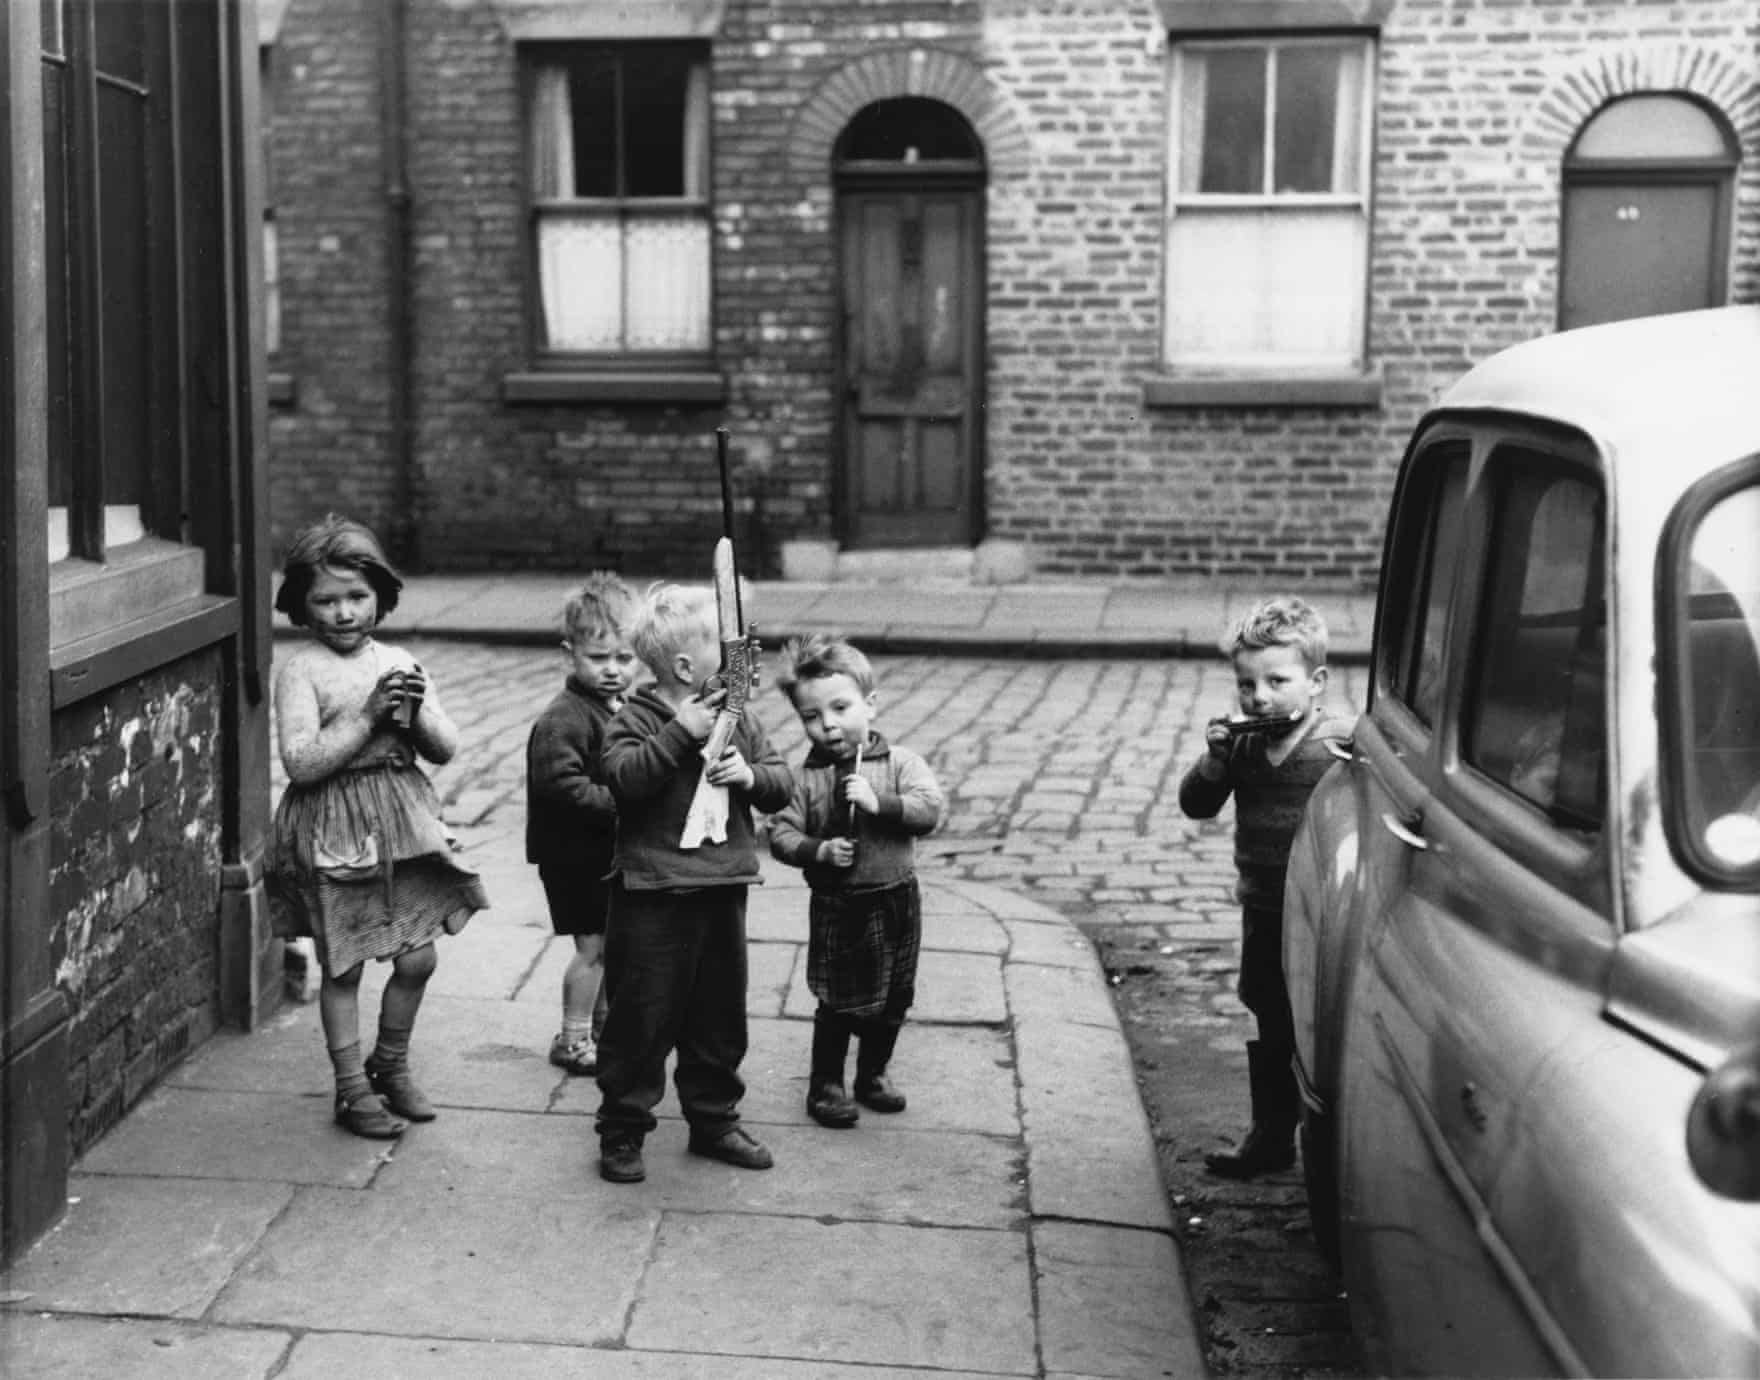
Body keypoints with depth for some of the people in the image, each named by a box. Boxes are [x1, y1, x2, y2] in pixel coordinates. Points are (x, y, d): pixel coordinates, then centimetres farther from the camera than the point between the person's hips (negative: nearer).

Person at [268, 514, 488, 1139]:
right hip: (333, 832, -4)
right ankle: (352, 1088, 19)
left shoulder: (399, 664, 7)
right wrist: (367, 716, -21)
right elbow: (300, 763, -17)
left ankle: (391, 1066, 31)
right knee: (342, 966, 4)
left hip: (401, 823, 5)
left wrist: (418, 712, -13)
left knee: (418, 958, 7)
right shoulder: (300, 671, -8)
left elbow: (446, 750, 7)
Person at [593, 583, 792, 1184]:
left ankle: (714, 1119, 31)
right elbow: (623, 775, -26)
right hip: (653, 893, -5)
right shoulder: (636, 718, -9)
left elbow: (782, 784, 8)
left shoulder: (737, 718, 6)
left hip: (723, 888, 5)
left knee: (719, 1016, 16)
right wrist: (680, 733, -28)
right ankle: (622, 1132, 16)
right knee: (641, 1019, 3)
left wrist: (751, 776, -13)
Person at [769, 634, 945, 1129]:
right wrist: (818, 851, -22)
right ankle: (825, 1085, 19)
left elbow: (930, 809, -16)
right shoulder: (805, 777, -6)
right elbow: (781, 833, -6)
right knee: (838, 1004, 2)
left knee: (893, 999, 15)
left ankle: (873, 1074, 35)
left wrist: (879, 802, -27)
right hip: (837, 906, -2)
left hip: (895, 900, 2)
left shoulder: (900, 763, -5)